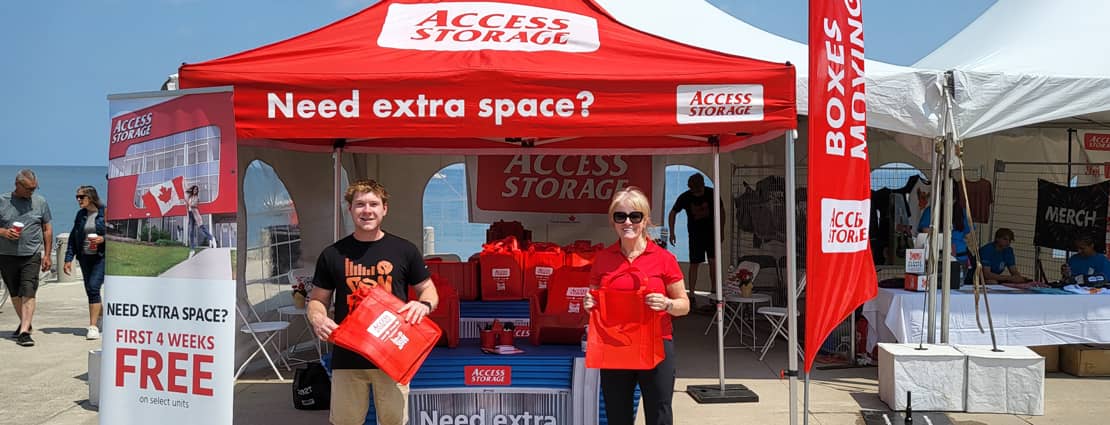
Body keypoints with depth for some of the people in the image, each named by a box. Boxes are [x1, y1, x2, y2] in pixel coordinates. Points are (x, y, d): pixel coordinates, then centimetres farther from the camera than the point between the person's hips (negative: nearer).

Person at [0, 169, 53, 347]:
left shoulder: (40, 202, 4)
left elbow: (48, 229, 9)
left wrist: (47, 255, 6)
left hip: (31, 256, -1)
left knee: (28, 293, -12)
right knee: (15, 294, 13)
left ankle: (24, 332, -16)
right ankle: (24, 323, 32)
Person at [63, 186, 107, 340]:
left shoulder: (105, 212, -6)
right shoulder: (80, 214, 10)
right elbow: (73, 237, 13)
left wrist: (103, 238, -19)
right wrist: (69, 259, 8)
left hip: (101, 257, -6)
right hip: (85, 257, 6)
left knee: (93, 287, -15)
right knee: (90, 290, 8)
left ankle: (93, 326, -13)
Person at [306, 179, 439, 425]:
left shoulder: (404, 250, 3)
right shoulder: (333, 254, 5)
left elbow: (428, 291, 10)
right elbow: (317, 300, 11)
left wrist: (424, 305, -13)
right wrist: (318, 319, -11)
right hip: (347, 357, 1)